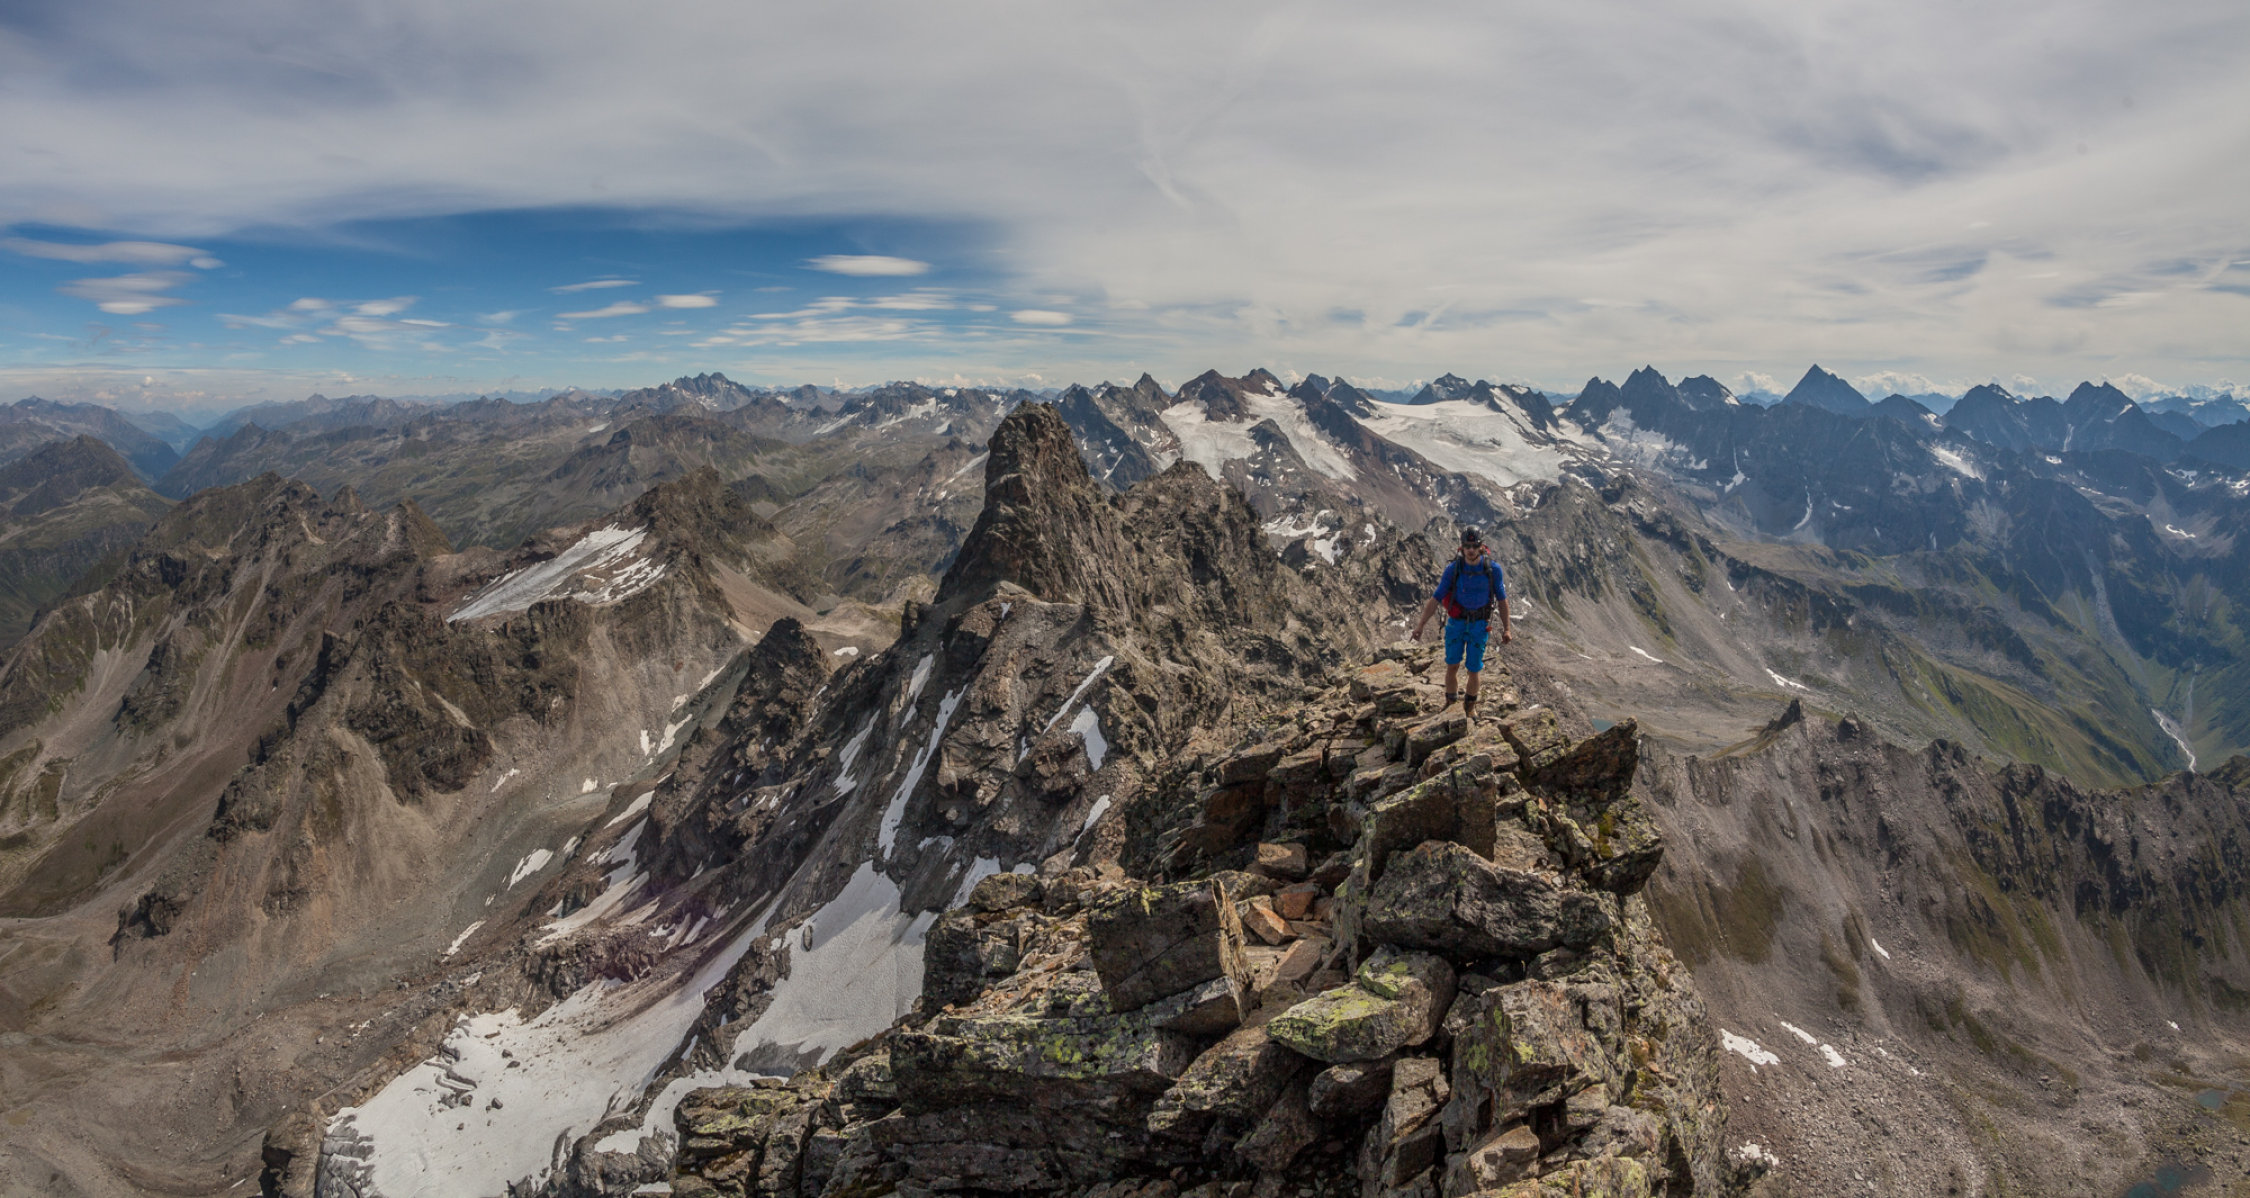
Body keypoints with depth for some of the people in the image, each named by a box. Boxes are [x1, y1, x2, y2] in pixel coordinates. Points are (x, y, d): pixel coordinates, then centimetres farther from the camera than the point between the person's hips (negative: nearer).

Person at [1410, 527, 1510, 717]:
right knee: (1452, 666, 1)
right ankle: (1450, 703, 26)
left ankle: (1470, 705, 32)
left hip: (1479, 626, 0)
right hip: (1456, 623, 0)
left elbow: (1502, 600, -2)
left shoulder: (1493, 569, -14)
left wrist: (1506, 629, 0)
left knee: (1473, 671, 6)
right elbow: (1436, 599, -9)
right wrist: (1420, 625, -11)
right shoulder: (1453, 568, -14)